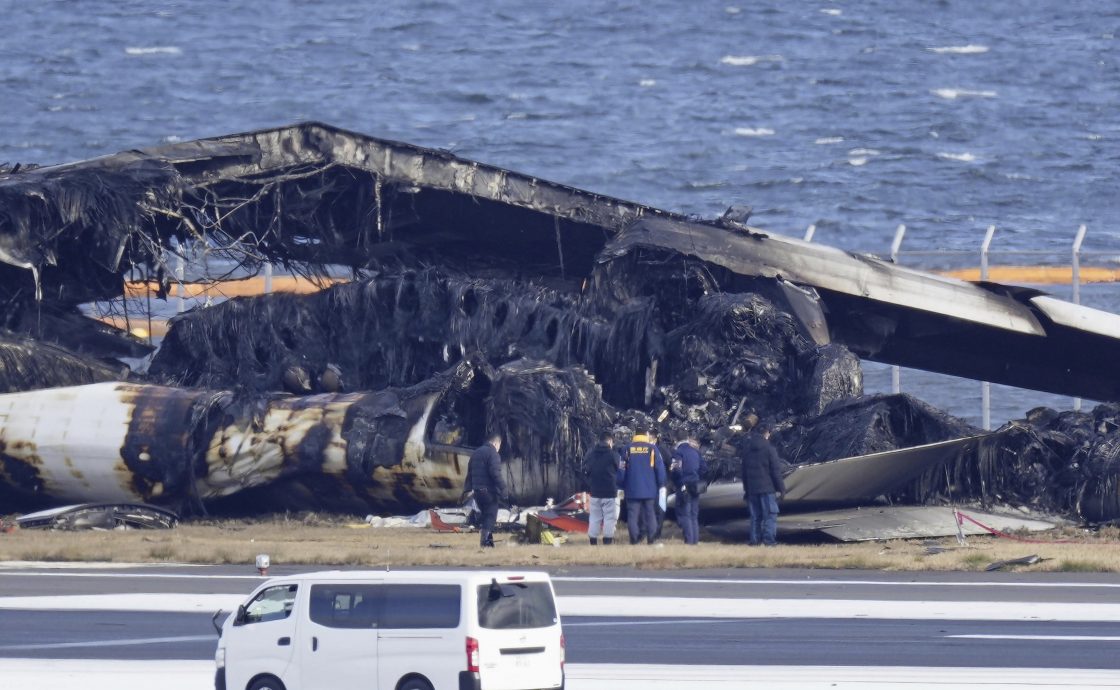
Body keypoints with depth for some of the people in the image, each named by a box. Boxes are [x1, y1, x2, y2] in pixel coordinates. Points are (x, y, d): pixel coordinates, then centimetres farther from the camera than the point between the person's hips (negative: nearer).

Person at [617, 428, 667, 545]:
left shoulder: (627, 449, 1)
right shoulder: (652, 449, -2)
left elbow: (621, 469, 3)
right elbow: (660, 467, -1)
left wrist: (621, 486, 10)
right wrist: (661, 485, 7)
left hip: (632, 490, 0)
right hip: (649, 490, 0)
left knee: (633, 514, 2)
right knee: (650, 513, 7)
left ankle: (634, 539, -6)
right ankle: (652, 538, 3)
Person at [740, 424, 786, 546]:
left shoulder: (747, 449, 9)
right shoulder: (769, 449, -9)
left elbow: (744, 470, 16)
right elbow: (776, 471, -9)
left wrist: (745, 488, 21)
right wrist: (780, 488, -3)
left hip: (751, 489, 5)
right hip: (767, 488, -5)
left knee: (755, 516, 10)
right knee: (770, 514, -2)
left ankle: (755, 540, 7)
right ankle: (769, 539, -10)